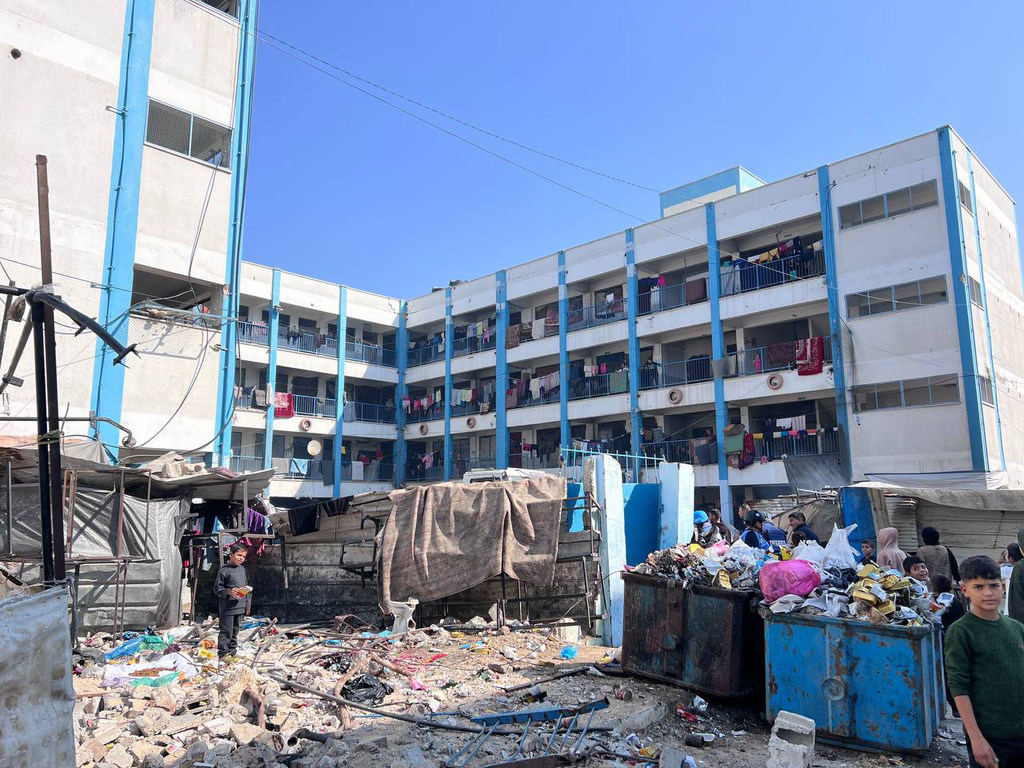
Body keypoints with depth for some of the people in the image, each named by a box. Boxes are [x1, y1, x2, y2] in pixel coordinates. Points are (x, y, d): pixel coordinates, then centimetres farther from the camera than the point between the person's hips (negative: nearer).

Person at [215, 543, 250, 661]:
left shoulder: (242, 569, 11)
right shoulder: (224, 570, -12)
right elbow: (217, 588, -10)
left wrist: (245, 589, 3)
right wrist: (229, 591, -24)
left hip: (239, 606, 7)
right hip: (227, 608, -7)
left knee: (235, 631, 17)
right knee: (226, 632, -4)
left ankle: (232, 651, 28)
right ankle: (222, 653, 5)